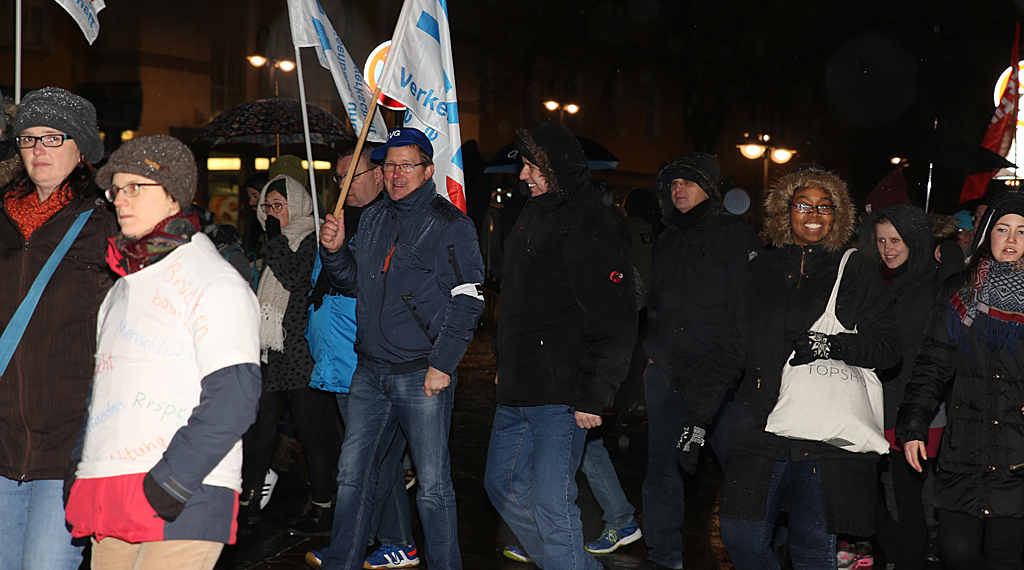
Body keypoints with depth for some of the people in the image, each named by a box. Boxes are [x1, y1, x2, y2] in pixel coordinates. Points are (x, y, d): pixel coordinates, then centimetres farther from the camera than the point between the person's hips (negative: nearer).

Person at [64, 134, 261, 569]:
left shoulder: (216, 284, -5)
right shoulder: (121, 290, 20)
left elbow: (233, 398, -14)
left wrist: (172, 479, -19)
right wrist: (77, 467, 12)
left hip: (185, 501, -7)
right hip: (106, 498, 7)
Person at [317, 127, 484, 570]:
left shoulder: (450, 225, -6)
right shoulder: (373, 219, 13)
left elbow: (468, 301, -10)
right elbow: (353, 282, 20)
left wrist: (442, 365, -15)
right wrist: (334, 251, 0)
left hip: (424, 376, -6)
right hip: (371, 372, 6)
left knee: (433, 486, 1)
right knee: (352, 475, 11)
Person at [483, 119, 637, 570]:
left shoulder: (590, 228, -16)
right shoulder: (535, 217, 15)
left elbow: (616, 324, -20)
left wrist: (592, 397, -21)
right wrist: (505, 363, 23)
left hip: (560, 395, -10)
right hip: (517, 391, 10)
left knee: (550, 502, -10)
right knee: (503, 484, 17)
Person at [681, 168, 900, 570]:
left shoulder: (857, 273, 6)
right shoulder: (762, 272, 14)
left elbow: (887, 345, 0)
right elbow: (729, 349, 14)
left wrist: (836, 346, -18)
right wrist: (698, 416, 9)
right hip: (761, 427, 3)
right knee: (740, 536, 0)